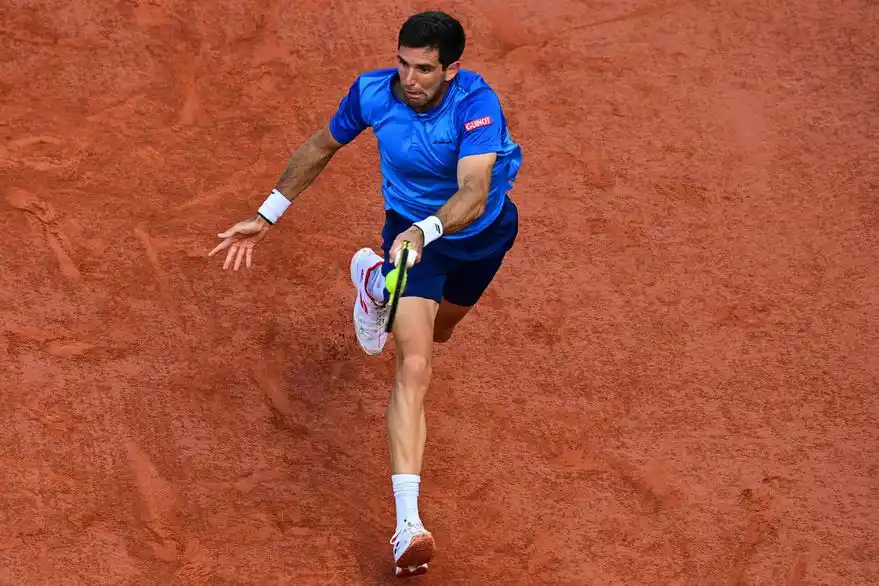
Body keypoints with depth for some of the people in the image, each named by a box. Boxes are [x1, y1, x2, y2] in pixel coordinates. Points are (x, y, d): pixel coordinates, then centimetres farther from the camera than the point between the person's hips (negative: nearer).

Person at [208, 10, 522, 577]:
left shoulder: (476, 103, -34)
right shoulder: (372, 92, -24)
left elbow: (473, 195, -46)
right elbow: (322, 147, -4)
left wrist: (426, 231, -64)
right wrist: (268, 216, -2)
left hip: (484, 229, 1)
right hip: (411, 228, -1)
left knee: (439, 331, 31)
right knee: (414, 367, -20)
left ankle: (375, 278, 66)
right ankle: (408, 523, -26)